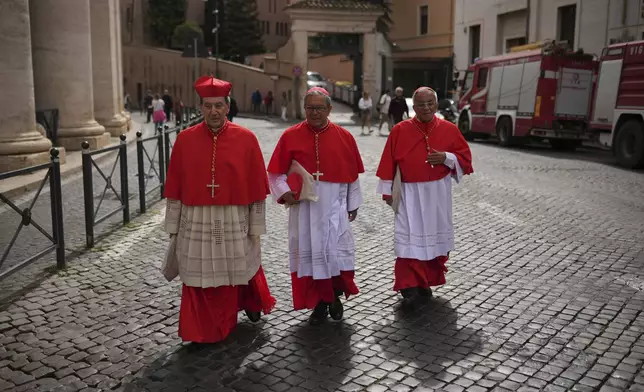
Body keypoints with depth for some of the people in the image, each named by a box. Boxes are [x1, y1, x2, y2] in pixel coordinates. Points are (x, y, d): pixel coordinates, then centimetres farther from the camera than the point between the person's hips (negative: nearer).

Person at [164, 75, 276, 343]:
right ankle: (204, 331, 26)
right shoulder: (185, 140, -2)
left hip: (235, 224, -1)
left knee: (236, 276, 16)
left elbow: (256, 189, -3)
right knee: (199, 281, 8)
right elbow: (174, 190, 2)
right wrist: (173, 228, 2)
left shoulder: (246, 139, -6)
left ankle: (251, 301, 47)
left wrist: (256, 228, -2)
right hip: (196, 225, 1)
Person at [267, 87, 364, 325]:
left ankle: (336, 296, 27)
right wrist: (284, 192, -14)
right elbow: (276, 173, 2)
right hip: (303, 206, 0)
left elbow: (353, 175, 8)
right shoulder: (290, 136, -2)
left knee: (338, 252, 1)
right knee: (309, 253, 6)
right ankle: (320, 303, 23)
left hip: (334, 207, 0)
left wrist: (353, 204, 10)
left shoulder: (344, 136, 1)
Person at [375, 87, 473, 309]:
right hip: (410, 193, -2)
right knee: (410, 239, -10)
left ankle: (427, 282, 26)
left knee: (435, 237, 10)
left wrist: (447, 158, -13)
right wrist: (387, 190, 0)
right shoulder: (400, 130, -3)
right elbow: (389, 162, 1)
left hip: (438, 193, 2)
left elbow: (465, 157, 6)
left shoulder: (449, 129, 1)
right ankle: (410, 287, -7)